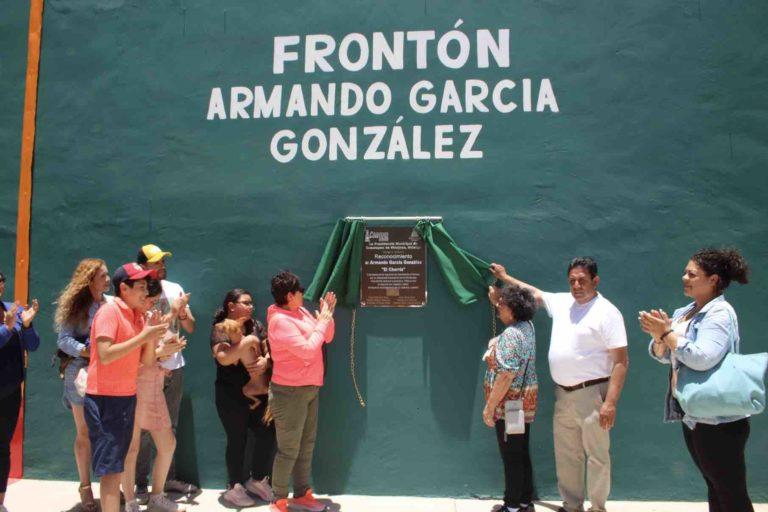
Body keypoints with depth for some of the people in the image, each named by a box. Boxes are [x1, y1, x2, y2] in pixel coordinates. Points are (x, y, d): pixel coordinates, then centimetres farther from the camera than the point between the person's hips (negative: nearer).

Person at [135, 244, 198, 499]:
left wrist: (181, 312, -13)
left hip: (175, 368, 5)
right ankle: (141, 484, 11)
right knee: (144, 428, 1)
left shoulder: (175, 289, 5)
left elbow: (190, 328, 5)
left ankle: (169, 478, 24)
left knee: (170, 427, 14)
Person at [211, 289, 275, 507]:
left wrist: (265, 362, -18)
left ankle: (257, 479, 25)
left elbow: (271, 349, 3)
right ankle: (234, 488, 22)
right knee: (237, 440, 4)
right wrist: (249, 340, -21)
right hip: (231, 396, -5)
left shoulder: (256, 325, 8)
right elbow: (224, 358, -24)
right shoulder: (220, 329, -9)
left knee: (268, 435, 4)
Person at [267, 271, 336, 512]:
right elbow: (307, 350, -25)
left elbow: (326, 338, 12)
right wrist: (322, 321, -16)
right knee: (289, 449, 0)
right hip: (290, 392, -9)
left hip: (310, 389, 9)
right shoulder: (280, 321, -19)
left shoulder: (302, 312, 7)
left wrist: (327, 316, -3)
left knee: (306, 446, 17)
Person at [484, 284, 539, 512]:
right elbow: (508, 307, 31)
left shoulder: (511, 334, -22)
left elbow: (506, 375, -26)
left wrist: (489, 407, -21)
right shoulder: (527, 325, 5)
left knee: (511, 457, 1)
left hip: (509, 405, -9)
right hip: (524, 403, 9)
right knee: (521, 454, 16)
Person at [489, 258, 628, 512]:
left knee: (596, 456, 2)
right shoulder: (562, 303, 9)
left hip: (591, 394, -7)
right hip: (562, 394, 7)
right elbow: (534, 292, 28)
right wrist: (505, 277, 34)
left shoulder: (607, 312, -12)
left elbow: (621, 361, -15)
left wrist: (611, 402, -21)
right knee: (566, 455, 14)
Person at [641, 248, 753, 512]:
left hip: (718, 420, -9)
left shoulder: (719, 312, -15)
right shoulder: (683, 313, 10)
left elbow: (704, 358, -29)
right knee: (715, 487, 20)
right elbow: (662, 355, 10)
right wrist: (659, 336, -10)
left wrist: (666, 333, -20)